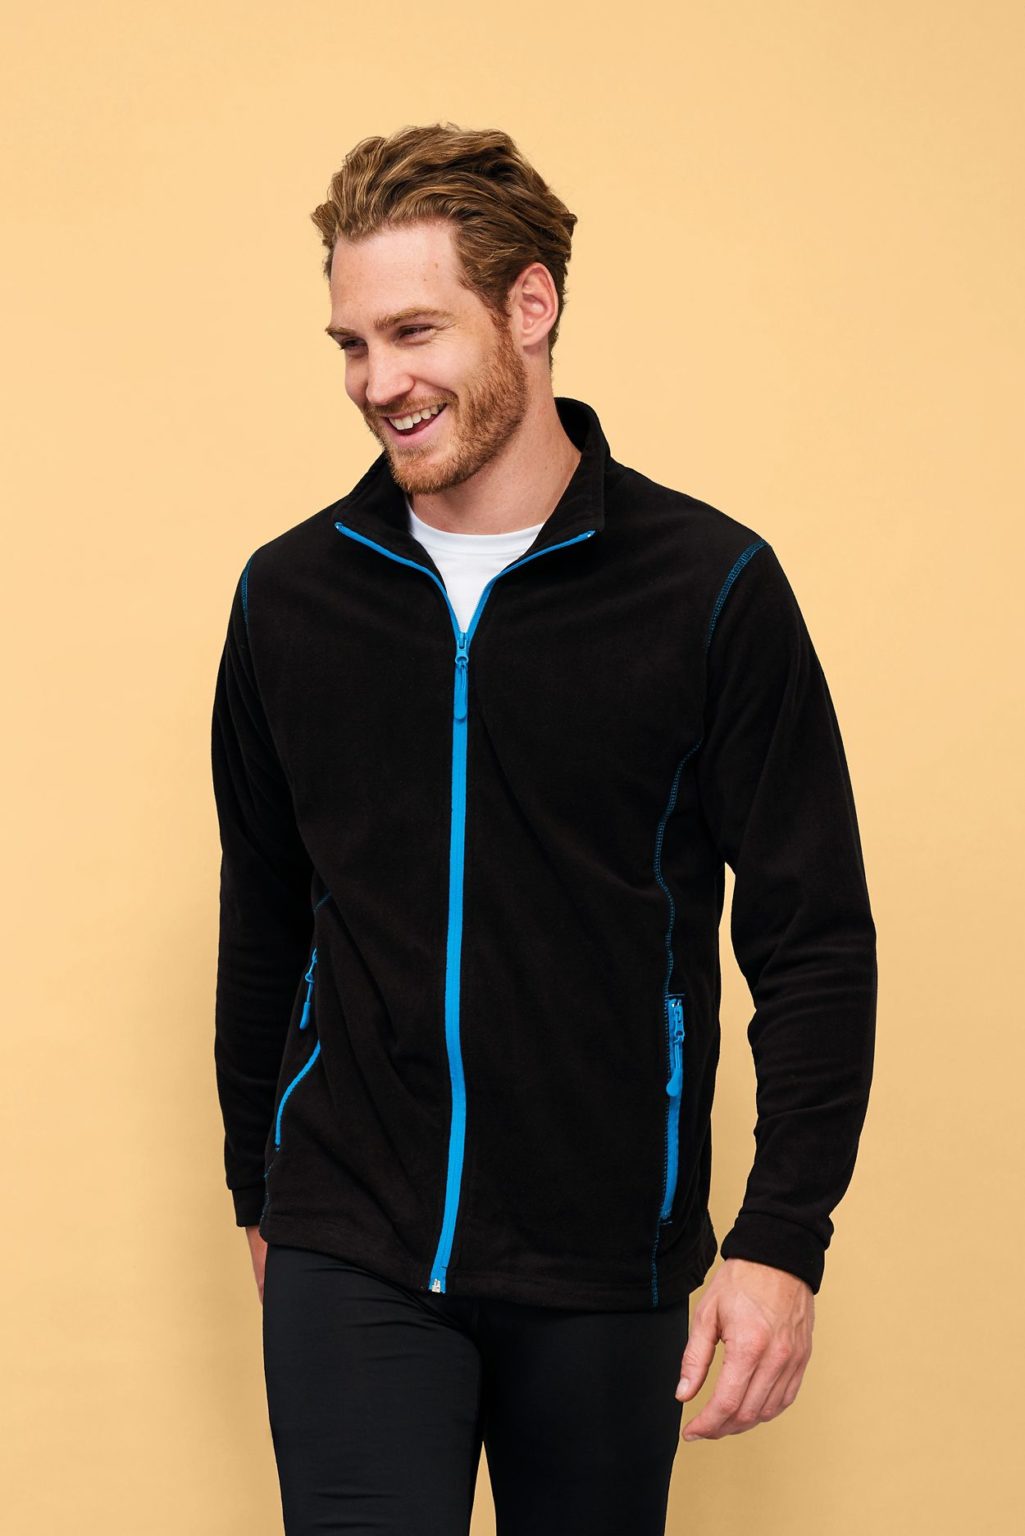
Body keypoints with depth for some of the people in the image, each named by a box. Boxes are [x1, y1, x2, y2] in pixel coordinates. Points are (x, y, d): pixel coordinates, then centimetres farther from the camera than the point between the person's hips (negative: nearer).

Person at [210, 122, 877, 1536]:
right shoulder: (288, 593, 3)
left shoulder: (710, 587, -6)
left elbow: (816, 940, -4)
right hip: (352, 1253, 1)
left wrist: (784, 1238, -11)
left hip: (606, 1262, -1)